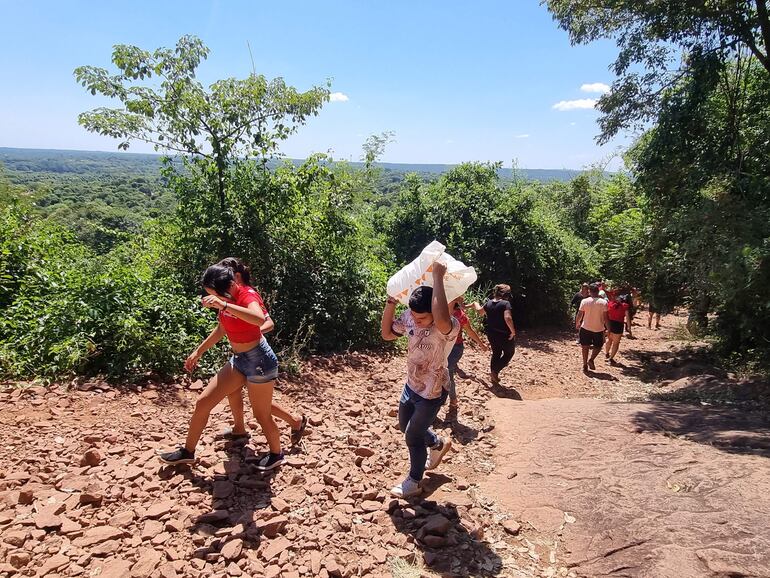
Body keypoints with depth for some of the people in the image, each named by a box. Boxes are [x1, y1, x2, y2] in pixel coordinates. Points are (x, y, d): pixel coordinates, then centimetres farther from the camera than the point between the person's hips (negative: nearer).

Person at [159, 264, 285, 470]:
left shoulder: (247, 296, -22)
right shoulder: (226, 299, 2)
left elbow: (260, 319, -46)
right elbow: (221, 329, 19)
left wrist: (224, 305, -46)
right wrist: (198, 351, 22)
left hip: (259, 360, -8)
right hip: (238, 359, 8)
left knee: (261, 414, 5)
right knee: (203, 401, 9)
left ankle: (276, 454, 30)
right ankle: (187, 451, 26)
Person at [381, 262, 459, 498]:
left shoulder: (450, 328, -34)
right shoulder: (409, 317, -14)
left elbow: (440, 318, -60)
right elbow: (387, 334, -1)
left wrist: (438, 276, -52)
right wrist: (391, 302, -15)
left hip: (432, 393, -7)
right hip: (411, 386, 7)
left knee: (413, 436, 8)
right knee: (405, 426, 26)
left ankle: (414, 482, 33)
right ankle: (439, 445, 54)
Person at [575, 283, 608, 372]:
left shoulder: (584, 301, -8)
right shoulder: (603, 302, -9)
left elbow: (580, 315, -3)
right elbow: (605, 317, -8)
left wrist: (577, 324, 14)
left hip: (586, 328, 1)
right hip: (599, 328, -1)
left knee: (585, 346, 13)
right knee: (598, 346, 18)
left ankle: (585, 365, 16)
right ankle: (591, 360, -3)